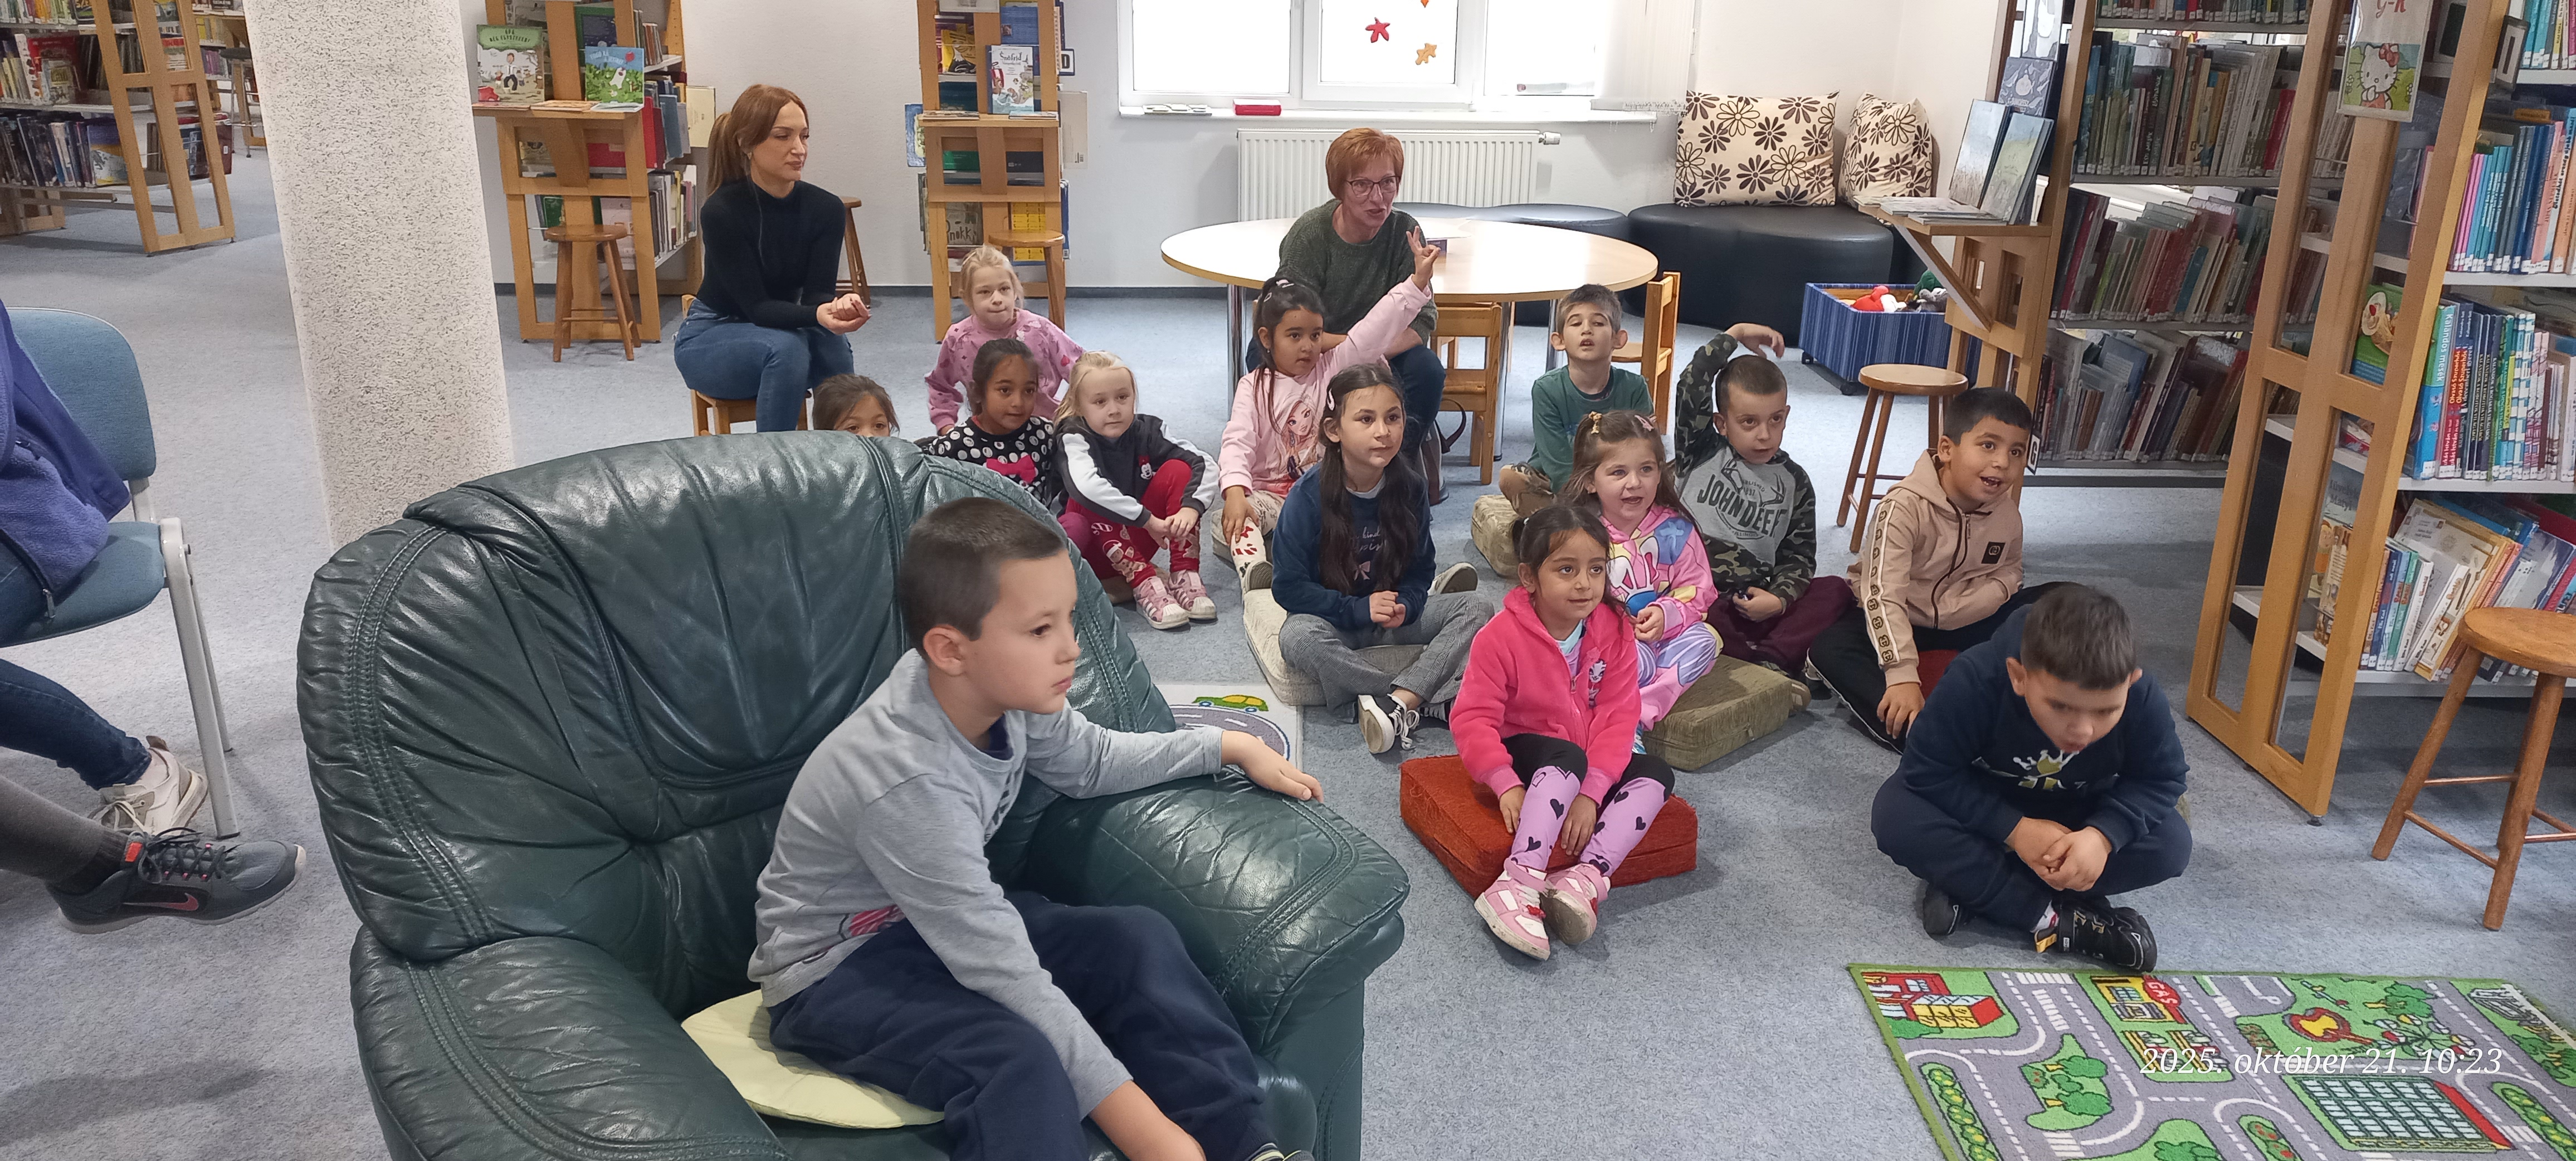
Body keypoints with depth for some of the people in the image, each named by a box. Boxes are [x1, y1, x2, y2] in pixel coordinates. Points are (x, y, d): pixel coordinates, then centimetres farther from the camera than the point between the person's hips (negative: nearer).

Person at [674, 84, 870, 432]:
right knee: (786, 347, -34)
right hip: (709, 338, -4)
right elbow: (755, 305, -25)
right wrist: (818, 315, -45)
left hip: (780, 328, 4)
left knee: (831, 342, -29)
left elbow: (817, 293, -16)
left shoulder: (825, 209, -10)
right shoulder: (721, 212, -22)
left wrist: (837, 306, -41)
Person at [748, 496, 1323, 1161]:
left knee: (1140, 941, -9)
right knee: (1020, 1064, -33)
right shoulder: (906, 780, -34)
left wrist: (1228, 746, 10)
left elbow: (1091, 761, 12)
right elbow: (1009, 976, -33)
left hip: (951, 921, 8)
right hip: (837, 969, -8)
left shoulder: (1004, 688, -12)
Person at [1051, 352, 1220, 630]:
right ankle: (1146, 586, -35)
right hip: (1096, 549, -3)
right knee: (1086, 501, -33)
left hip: (1138, 541, 4)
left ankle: (1185, 577, -20)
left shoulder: (1146, 430, -6)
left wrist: (1191, 507, -33)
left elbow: (1205, 464, -14)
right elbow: (1086, 485, -39)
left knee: (1178, 469, -13)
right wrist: (1148, 519, -40)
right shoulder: (1074, 439, -17)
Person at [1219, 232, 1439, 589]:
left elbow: (1378, 328, -3)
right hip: (1269, 494, -2)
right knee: (1236, 514, -33)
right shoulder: (1254, 386, -1)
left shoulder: (1333, 368, 5)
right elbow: (1238, 442, -14)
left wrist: (1418, 281, -12)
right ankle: (1254, 572, -57)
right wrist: (1235, 491, -34)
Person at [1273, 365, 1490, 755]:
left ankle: (1396, 702, -32)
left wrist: (1404, 606, -20)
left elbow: (1421, 567, 2)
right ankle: (1427, 703, -31)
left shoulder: (1409, 487, -6)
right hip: (1333, 618, -3)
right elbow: (1289, 587, -16)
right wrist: (1358, 609, -24)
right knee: (1297, 638, -37)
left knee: (1478, 608, -17)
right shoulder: (1308, 496, -17)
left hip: (1395, 617, 4)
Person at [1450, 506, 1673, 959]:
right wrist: (1506, 784, -32)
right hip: (1524, 750, -5)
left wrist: (1591, 792, -23)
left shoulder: (1615, 630, -9)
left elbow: (1617, 717, -12)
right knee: (1567, 758, -36)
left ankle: (1586, 876, -35)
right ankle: (1520, 882, -45)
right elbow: (1473, 718, -19)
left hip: (1593, 761, 5)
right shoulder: (1501, 636, -17)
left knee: (1656, 774, -19)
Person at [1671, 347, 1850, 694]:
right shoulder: (1703, 454, 6)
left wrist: (1779, 599, -9)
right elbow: (1691, 391, -9)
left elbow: (1799, 556, 10)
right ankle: (1786, 667, -34)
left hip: (1754, 602, 3)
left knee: (1837, 590, -18)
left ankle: (1771, 659, -35)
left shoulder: (1793, 482, 11)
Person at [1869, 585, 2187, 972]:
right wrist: (2014, 829, -36)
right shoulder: (1975, 681, -34)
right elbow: (1928, 771, -28)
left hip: (2078, 818, 3)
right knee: (1895, 814, -31)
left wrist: (2104, 834, -34)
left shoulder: (2144, 700, -28)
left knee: (2171, 843, -24)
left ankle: (1970, 883, -22)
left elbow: (2161, 779, -15)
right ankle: (2054, 919, -27)